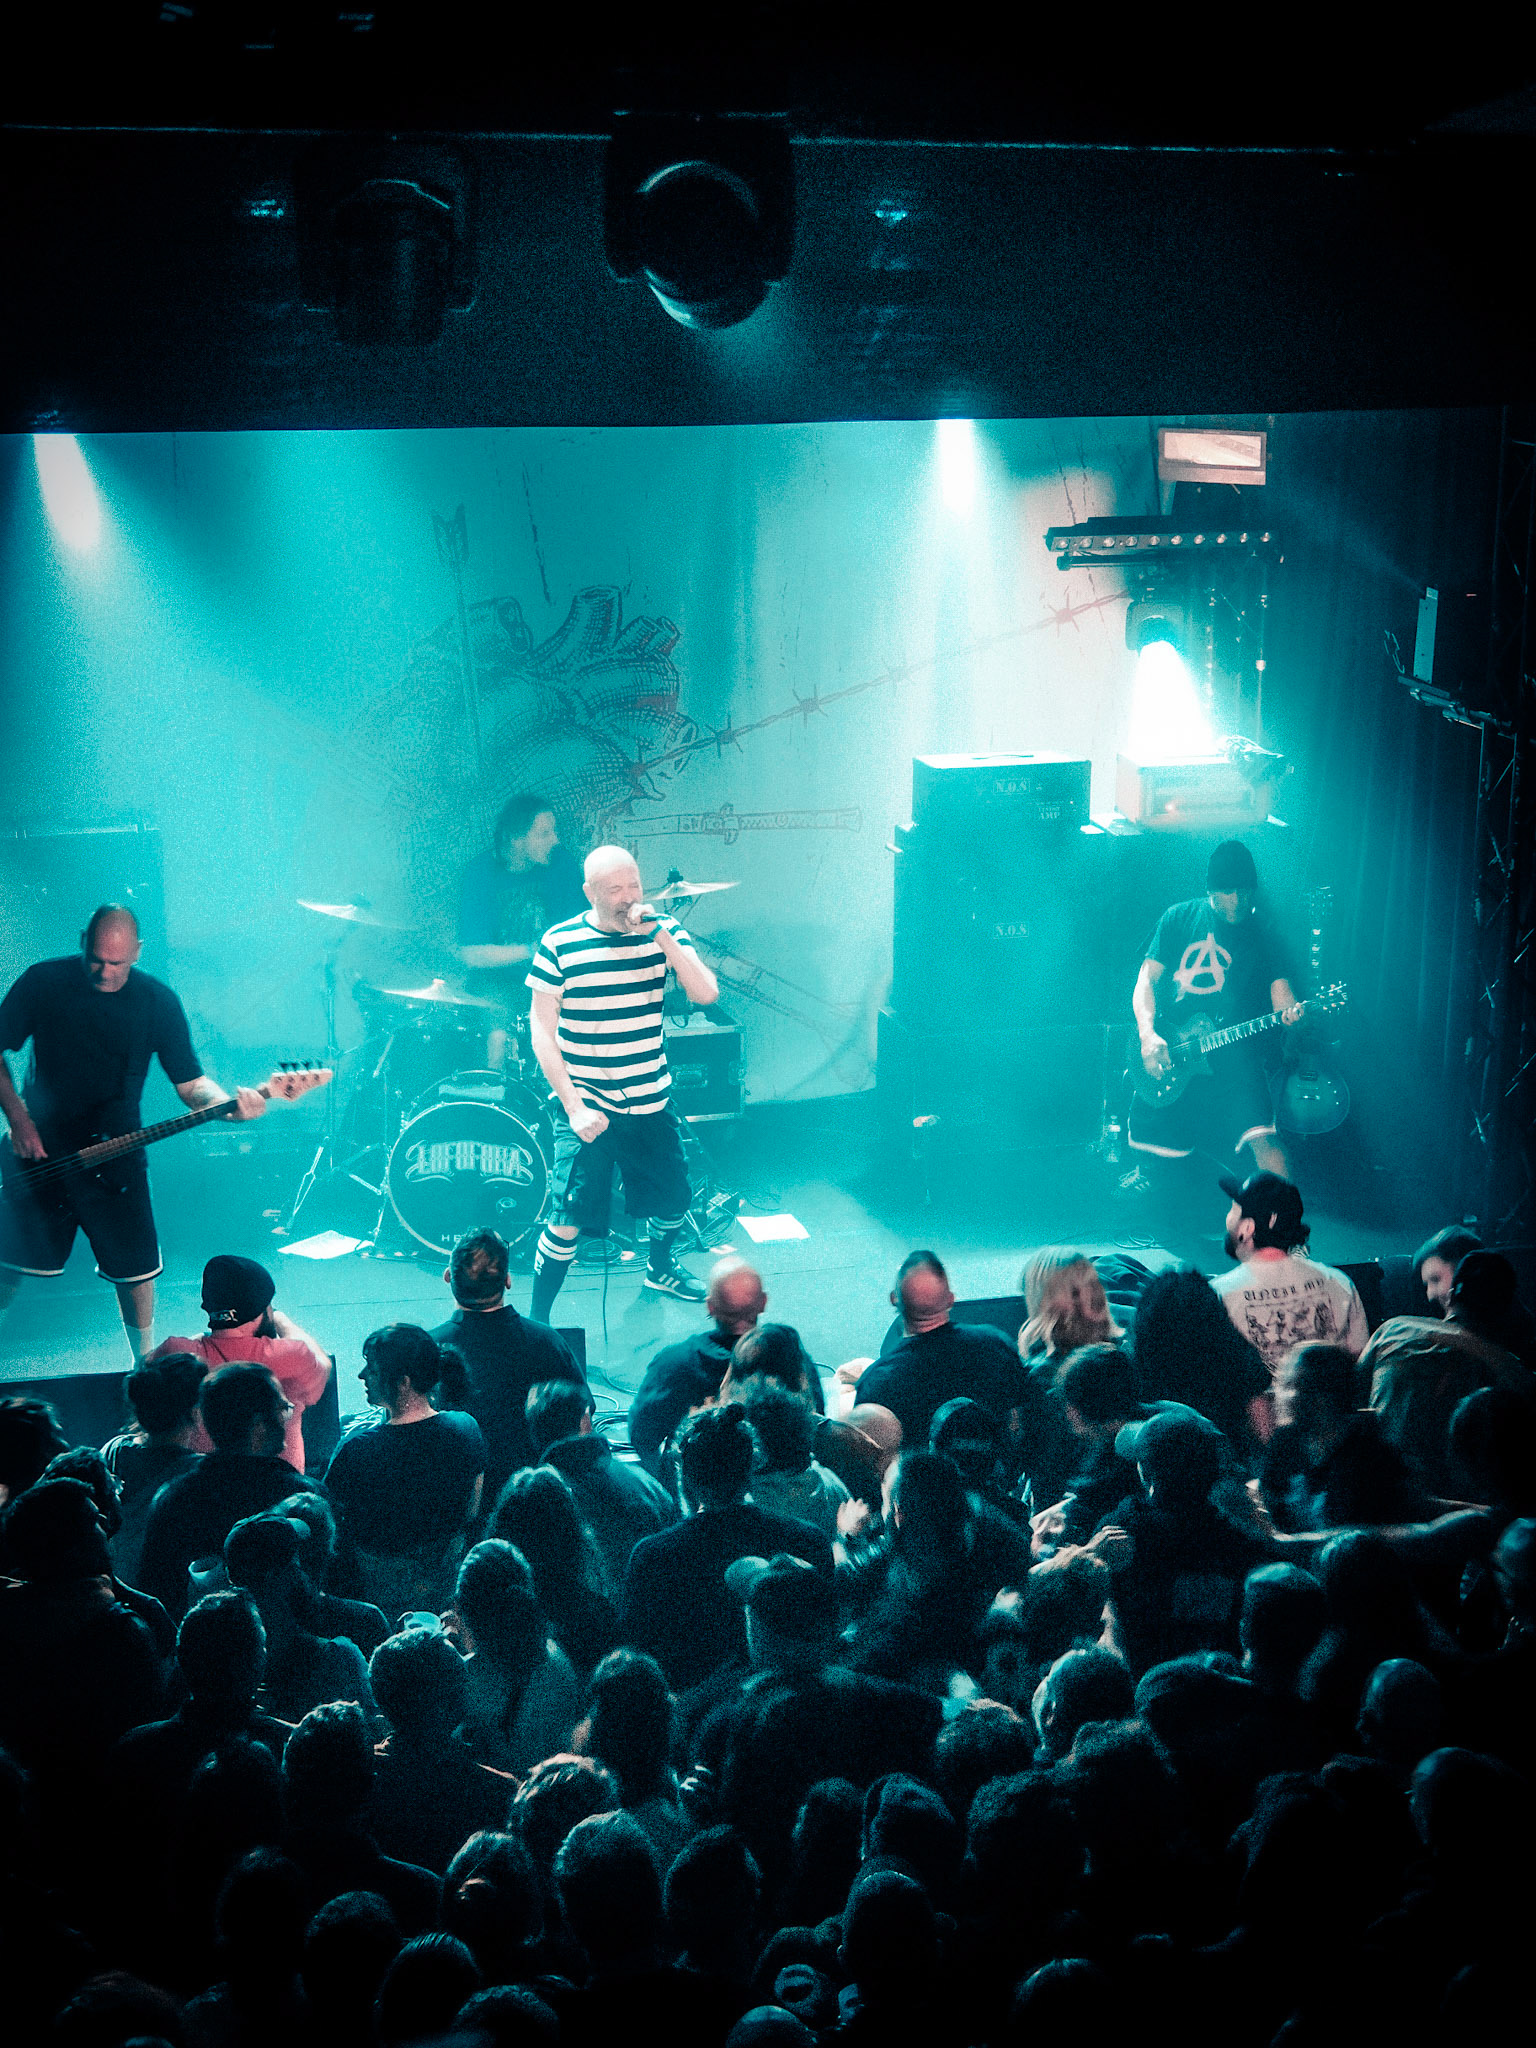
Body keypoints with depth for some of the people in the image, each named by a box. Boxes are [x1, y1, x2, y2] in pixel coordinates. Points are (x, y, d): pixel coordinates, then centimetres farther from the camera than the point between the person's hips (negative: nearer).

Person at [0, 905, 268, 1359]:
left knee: (136, 1272, 3)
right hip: (39, 1152, 0)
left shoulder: (158, 1002, -5)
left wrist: (229, 1104, -24)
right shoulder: (43, 982, -7)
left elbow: (190, 1082, -3)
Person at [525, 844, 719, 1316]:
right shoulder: (559, 943, -9)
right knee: (568, 1221, -12)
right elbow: (541, 1029, -7)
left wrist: (660, 935, -22)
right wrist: (572, 1106, -15)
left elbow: (707, 994, -14)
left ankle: (660, 1269, 50)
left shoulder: (663, 931, -1)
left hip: (651, 1103, 4)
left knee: (674, 1202, 19)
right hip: (586, 1104, -4)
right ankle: (536, 1322, 4)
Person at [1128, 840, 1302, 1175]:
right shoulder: (1179, 918, 8)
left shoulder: (1264, 935, 5)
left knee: (1261, 1137, -24)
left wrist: (1289, 1012, -27)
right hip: (1165, 1052, 2)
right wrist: (1148, 1035, -12)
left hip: (1232, 1053, -2)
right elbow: (1146, 980, 5)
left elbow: (1279, 988, -1)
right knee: (1148, 1147, 8)